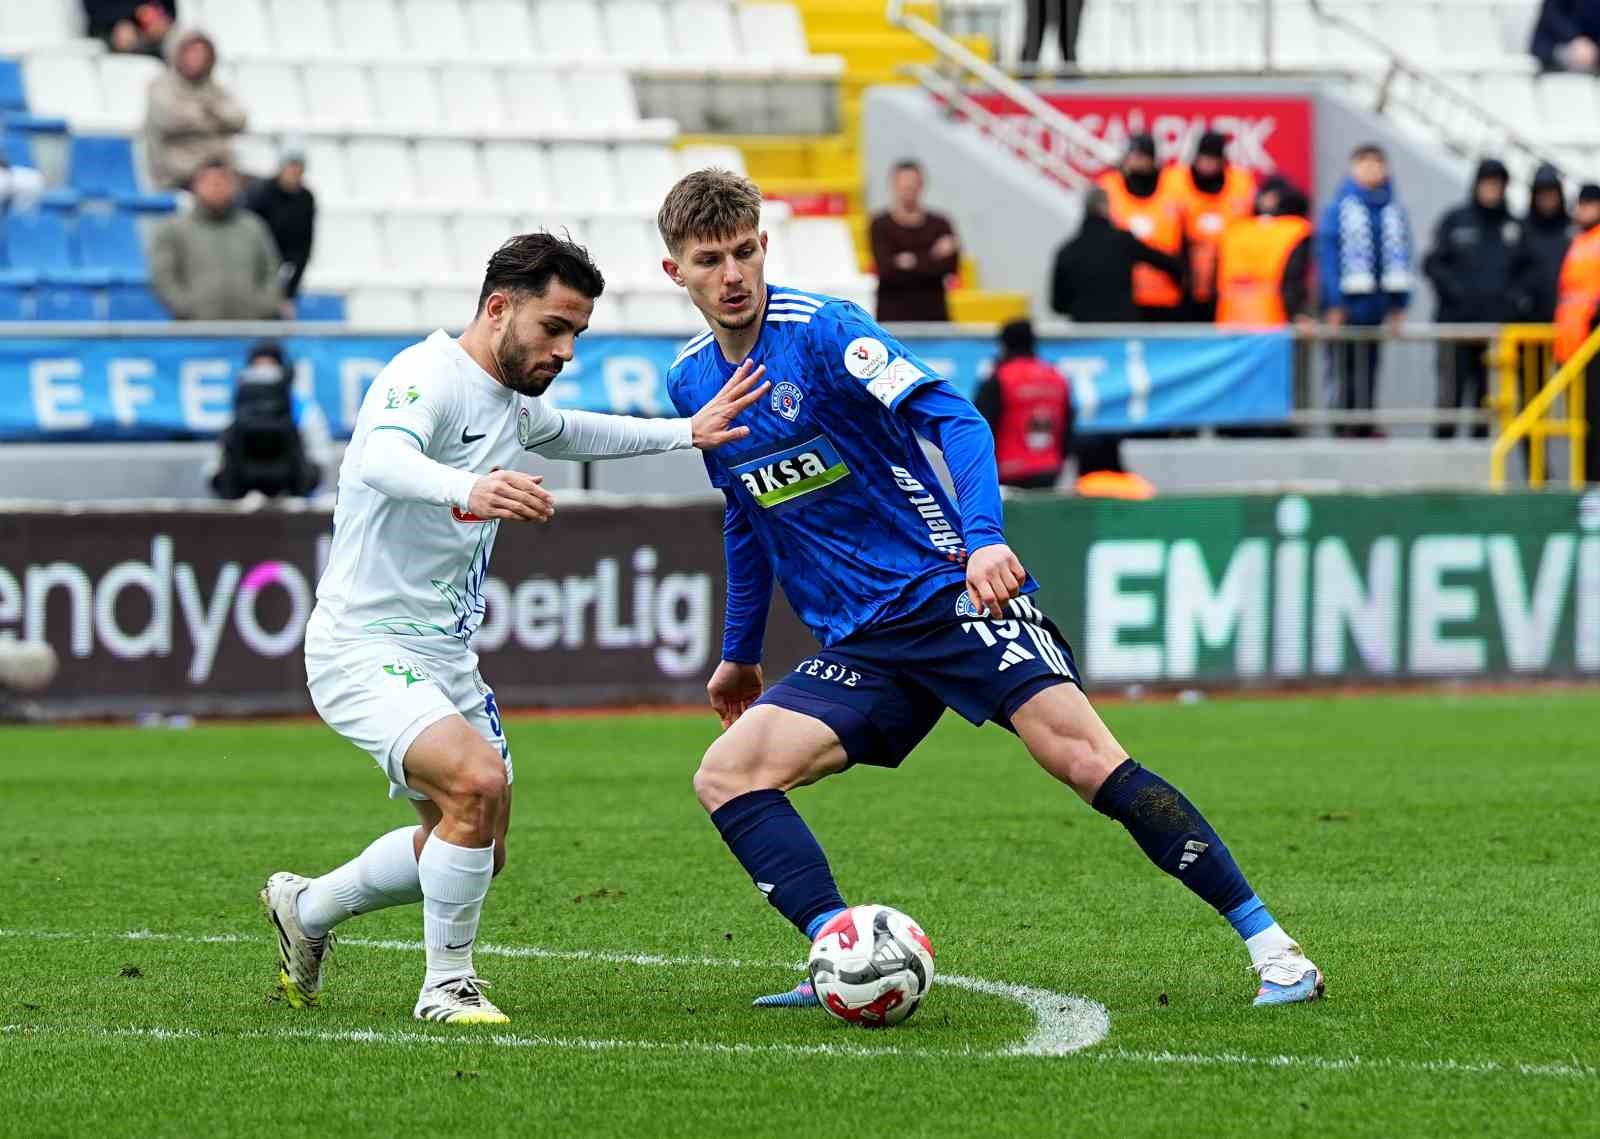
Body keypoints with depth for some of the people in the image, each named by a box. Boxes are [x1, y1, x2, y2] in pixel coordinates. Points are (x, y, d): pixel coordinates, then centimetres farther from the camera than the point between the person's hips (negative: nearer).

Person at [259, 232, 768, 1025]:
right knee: (478, 782, -30)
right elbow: (382, 457, -42)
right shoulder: (429, 376, -19)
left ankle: (306, 910, 38)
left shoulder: (510, 403, 10)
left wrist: (687, 433, 25)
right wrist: (465, 490, -61)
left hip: (446, 656, 10)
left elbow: (571, 434, 34)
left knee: (473, 847, 17)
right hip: (365, 650, -10)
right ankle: (447, 985, -13)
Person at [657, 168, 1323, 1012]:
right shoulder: (691, 383, 9)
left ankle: (1272, 948, -16)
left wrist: (985, 537, -37)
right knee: (725, 776, -12)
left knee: (1089, 762, -20)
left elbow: (954, 420, -21)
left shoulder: (821, 331, -11)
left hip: (953, 593, -7)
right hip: (858, 647, 7)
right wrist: (739, 651, 30)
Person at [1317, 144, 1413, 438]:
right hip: (1346, 304, -4)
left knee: (1368, 368, 9)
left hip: (1377, 307, 4)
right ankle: (1342, 427, 1)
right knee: (1342, 368, -2)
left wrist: (1399, 303, 7)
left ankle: (1365, 428, 14)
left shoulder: (1394, 210, 8)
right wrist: (1334, 303, -13)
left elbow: (1402, 256, 12)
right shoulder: (1339, 209, -5)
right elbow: (1327, 256, -8)